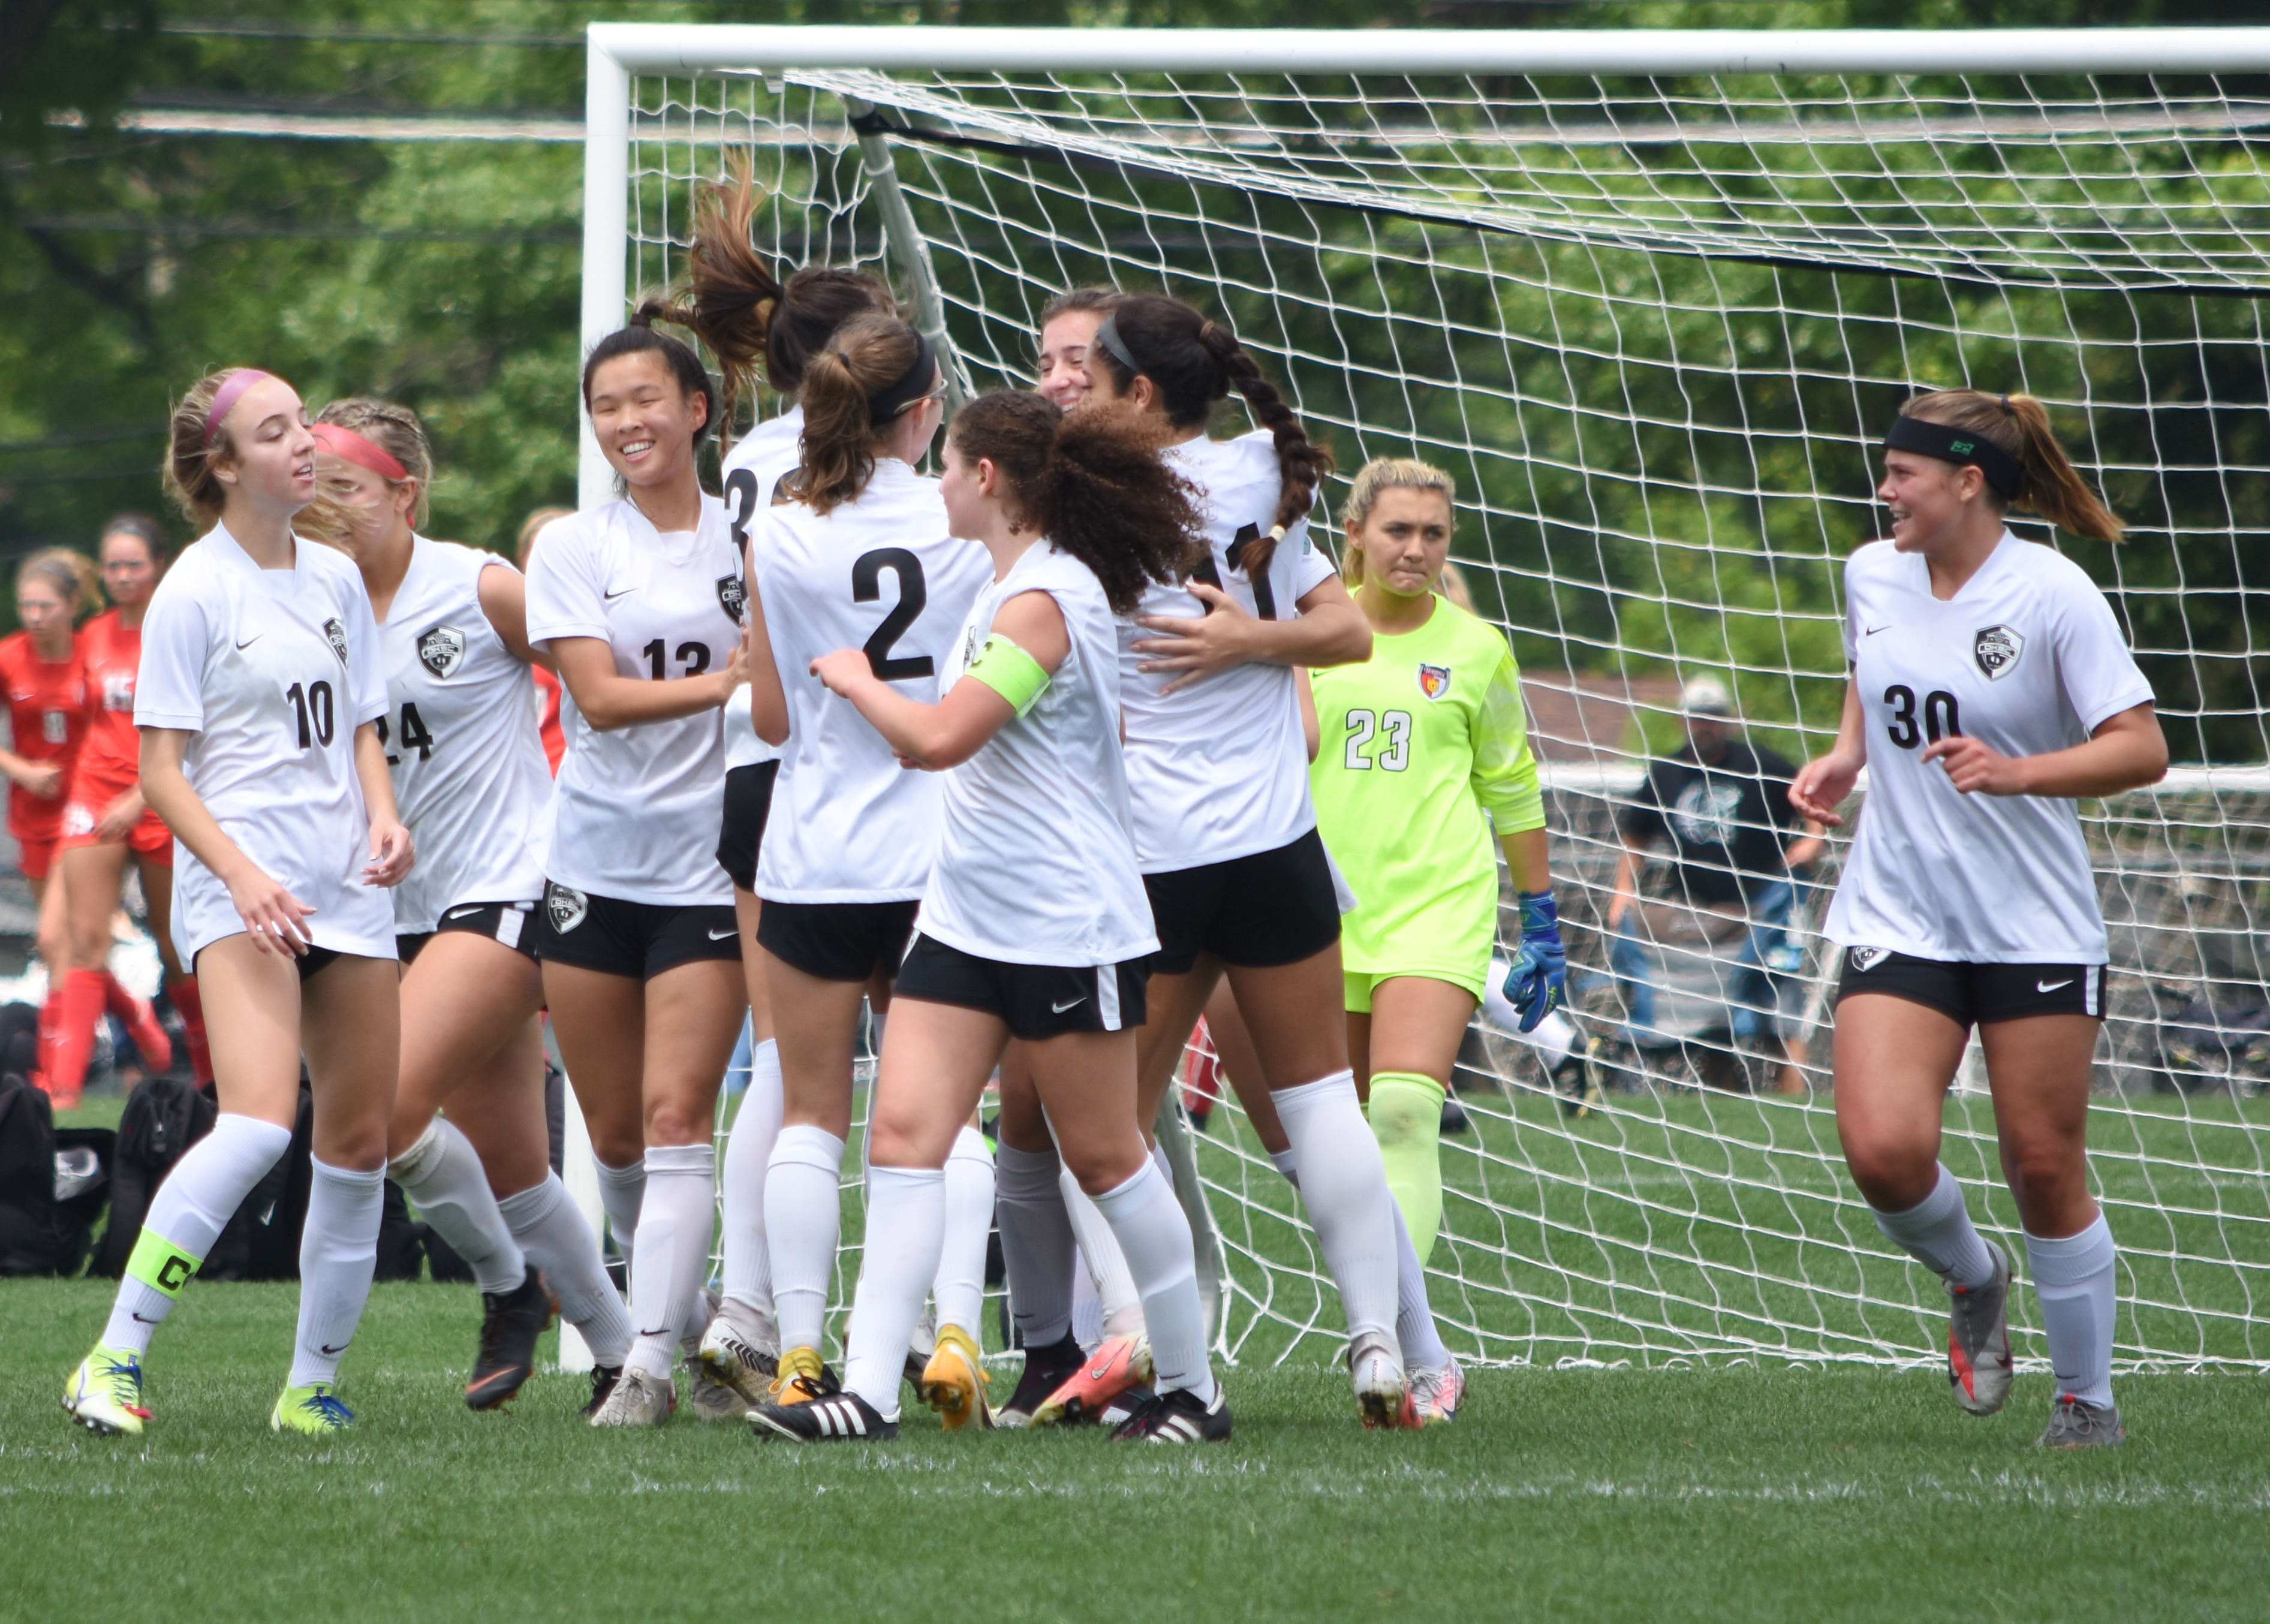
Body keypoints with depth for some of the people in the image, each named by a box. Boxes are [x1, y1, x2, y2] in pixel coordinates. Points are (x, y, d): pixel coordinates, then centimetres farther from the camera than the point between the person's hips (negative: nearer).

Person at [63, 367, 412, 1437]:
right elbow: (162, 771, -7)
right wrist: (242, 875, -20)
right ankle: (113, 1364, -20)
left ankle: (314, 1383, 18)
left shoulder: (335, 578, 12)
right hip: (238, 898, -7)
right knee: (257, 1125, -24)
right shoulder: (194, 592, -6)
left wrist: (384, 819, 1)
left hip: (348, 890, 7)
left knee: (359, 1144, 5)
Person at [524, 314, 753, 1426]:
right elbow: (601, 696, -10)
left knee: (676, 1115, -13)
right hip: (594, 864, 2)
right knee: (617, 1138, 7)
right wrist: (721, 681, -22)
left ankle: (649, 1365, -15)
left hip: (713, 865, -2)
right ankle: (691, 1321, 26)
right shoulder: (571, 549, 3)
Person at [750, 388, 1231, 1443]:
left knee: (1103, 1157, 1)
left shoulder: (1043, 599, -18)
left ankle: (1192, 1388, 15)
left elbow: (936, 739, -24)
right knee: (905, 1127, -4)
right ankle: (869, 1390, -10)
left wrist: (860, 681, -8)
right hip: (967, 913, 9)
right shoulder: (1006, 586, 12)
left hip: (1065, 926, -9)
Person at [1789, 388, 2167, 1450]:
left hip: (2035, 925, -3)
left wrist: (2017, 772, -25)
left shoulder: (2052, 595, -12)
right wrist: (1844, 757, 7)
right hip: (1897, 914, 4)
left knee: (2045, 1168, 1)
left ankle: (2086, 1396, 19)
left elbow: (2141, 750, -12)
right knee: (1884, 1150, -16)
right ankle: (1970, 1280, 16)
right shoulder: (1871, 576, 4)